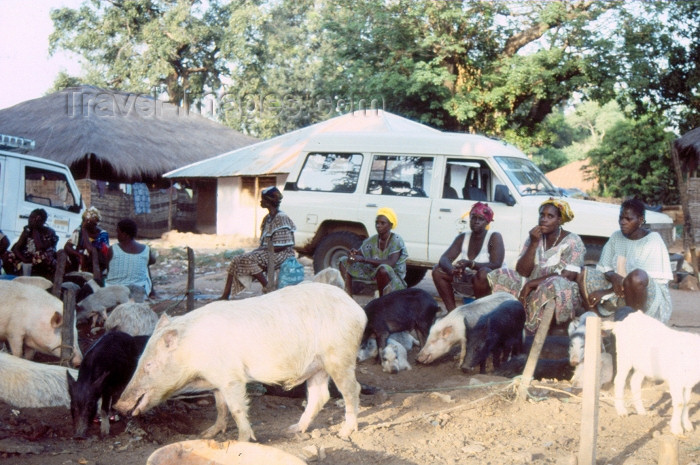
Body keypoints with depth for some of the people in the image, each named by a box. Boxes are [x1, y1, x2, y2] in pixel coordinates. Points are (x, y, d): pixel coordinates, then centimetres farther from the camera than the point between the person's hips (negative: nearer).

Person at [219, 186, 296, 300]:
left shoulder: (281, 218, -15)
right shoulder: (268, 218, 14)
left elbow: (282, 246, -20)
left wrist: (259, 251, -17)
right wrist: (257, 250, -1)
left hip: (280, 255, -10)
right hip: (267, 252, 10)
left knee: (249, 259, -29)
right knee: (236, 260, -3)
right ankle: (225, 296, -5)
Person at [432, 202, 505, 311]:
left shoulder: (494, 237, -11)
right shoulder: (463, 237, 5)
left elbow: (496, 265, -23)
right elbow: (444, 258, -6)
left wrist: (470, 264, -36)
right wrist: (452, 269, -31)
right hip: (466, 280, 6)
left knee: (484, 272, -38)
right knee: (437, 270, -8)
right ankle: (451, 311, -14)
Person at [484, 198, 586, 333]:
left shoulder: (572, 241, -4)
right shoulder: (534, 238, 10)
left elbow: (568, 276, -16)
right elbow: (522, 272, 2)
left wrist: (532, 283, -17)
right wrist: (533, 244, -10)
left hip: (563, 293, -5)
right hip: (533, 290, 5)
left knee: (553, 285, -39)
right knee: (501, 277, -16)